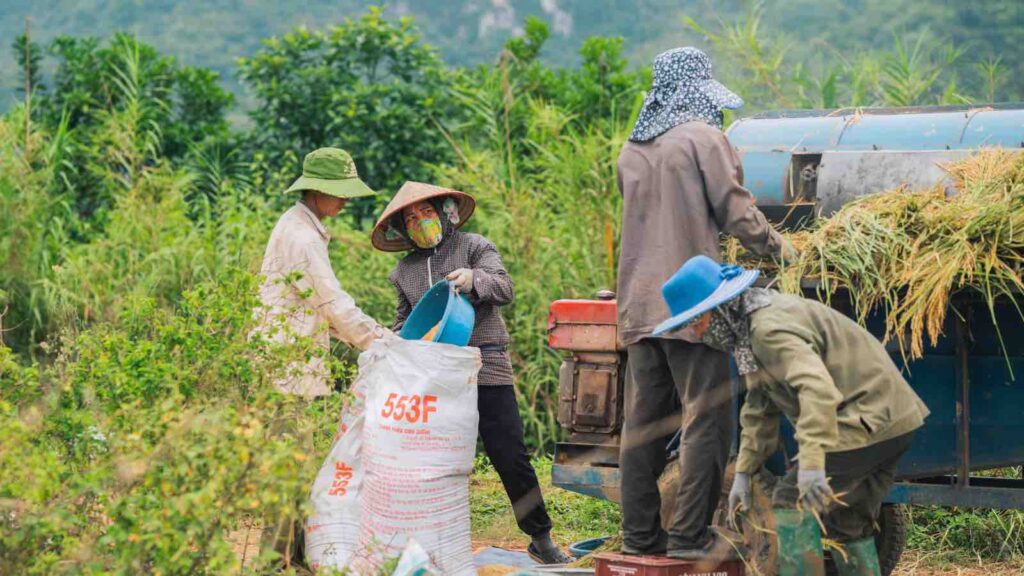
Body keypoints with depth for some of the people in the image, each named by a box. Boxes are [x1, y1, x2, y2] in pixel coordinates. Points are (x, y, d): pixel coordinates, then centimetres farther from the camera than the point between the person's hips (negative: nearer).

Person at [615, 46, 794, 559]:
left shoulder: (631, 151, 14)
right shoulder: (702, 137, -6)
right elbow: (736, 213, -7)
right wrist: (776, 246, 10)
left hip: (638, 302, 7)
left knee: (641, 420, 9)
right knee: (705, 417, -1)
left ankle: (639, 534, 13)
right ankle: (688, 534, -4)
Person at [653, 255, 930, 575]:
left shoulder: (769, 329, -23)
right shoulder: (746, 329, 11)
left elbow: (817, 388, -37)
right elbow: (759, 408, 17)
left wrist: (811, 464, -45)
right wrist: (743, 471, 12)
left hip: (868, 421, -11)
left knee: (792, 502, -10)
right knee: (848, 522, 19)